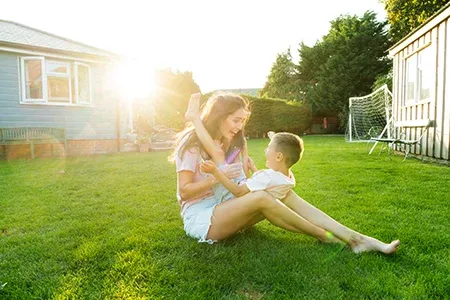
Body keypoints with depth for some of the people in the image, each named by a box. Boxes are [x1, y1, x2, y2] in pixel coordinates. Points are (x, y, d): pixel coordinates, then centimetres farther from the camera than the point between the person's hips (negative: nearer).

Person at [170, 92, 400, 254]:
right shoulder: (191, 142, -11)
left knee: (285, 194, -17)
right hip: (200, 217, -7)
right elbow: (184, 191, -14)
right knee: (260, 198, -33)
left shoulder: (226, 142, 13)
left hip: (223, 208, 7)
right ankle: (329, 238, -18)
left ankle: (356, 238, -21)